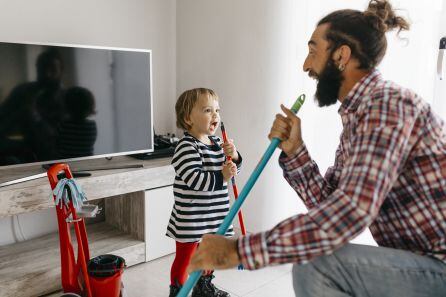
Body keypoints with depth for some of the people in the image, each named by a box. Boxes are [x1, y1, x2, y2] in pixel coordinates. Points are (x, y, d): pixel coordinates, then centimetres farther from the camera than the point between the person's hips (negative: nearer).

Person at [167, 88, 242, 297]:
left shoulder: (217, 143, 7)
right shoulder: (186, 147, -19)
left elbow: (232, 170, 11)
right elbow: (193, 178, -28)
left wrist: (234, 157, -8)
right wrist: (221, 176, -31)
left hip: (214, 214, 9)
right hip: (190, 217, -8)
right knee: (185, 256, 6)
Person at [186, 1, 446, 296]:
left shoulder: (388, 102, -20)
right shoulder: (356, 118, 10)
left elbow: (352, 211, -32)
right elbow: (328, 203, 9)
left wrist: (239, 250, -30)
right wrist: (294, 152, -5)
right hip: (420, 263, 9)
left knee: (315, 266, -25)